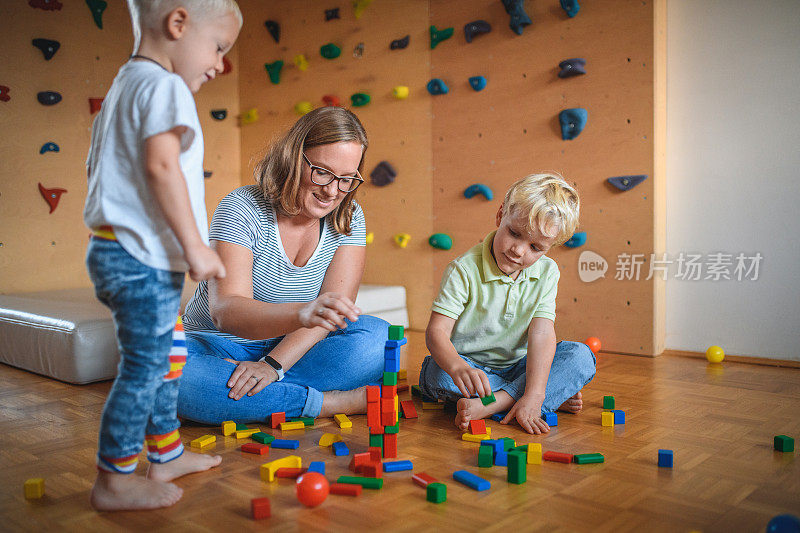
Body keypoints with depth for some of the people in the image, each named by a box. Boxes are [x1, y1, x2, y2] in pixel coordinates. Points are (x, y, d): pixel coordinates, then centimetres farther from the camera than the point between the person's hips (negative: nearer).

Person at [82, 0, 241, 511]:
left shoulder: (123, 87, 20)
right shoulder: (165, 86, -12)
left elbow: (98, 165, 24)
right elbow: (161, 165, -23)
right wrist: (195, 245, -22)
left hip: (116, 249, 11)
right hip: (142, 257, -11)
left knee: (168, 354, 19)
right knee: (145, 366, -3)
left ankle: (168, 455, 31)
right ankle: (113, 482, 9)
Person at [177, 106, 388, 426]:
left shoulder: (349, 219, -4)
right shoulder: (242, 209, -17)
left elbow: (333, 309, -13)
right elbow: (224, 310, -30)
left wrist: (274, 364, -27)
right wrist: (301, 314, -50)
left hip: (294, 349, 2)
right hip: (219, 345, -2)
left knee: (377, 337, -23)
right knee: (174, 377, -36)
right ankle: (337, 402, -26)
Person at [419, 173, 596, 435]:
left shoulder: (546, 272, -6)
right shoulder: (464, 270, -17)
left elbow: (541, 333, -16)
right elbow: (437, 331, -24)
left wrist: (533, 396, -30)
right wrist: (458, 368, -46)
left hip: (517, 367, 3)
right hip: (468, 366, -2)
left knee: (581, 356, -16)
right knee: (438, 374, -35)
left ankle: (498, 403, -30)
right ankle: (555, 395, -23)